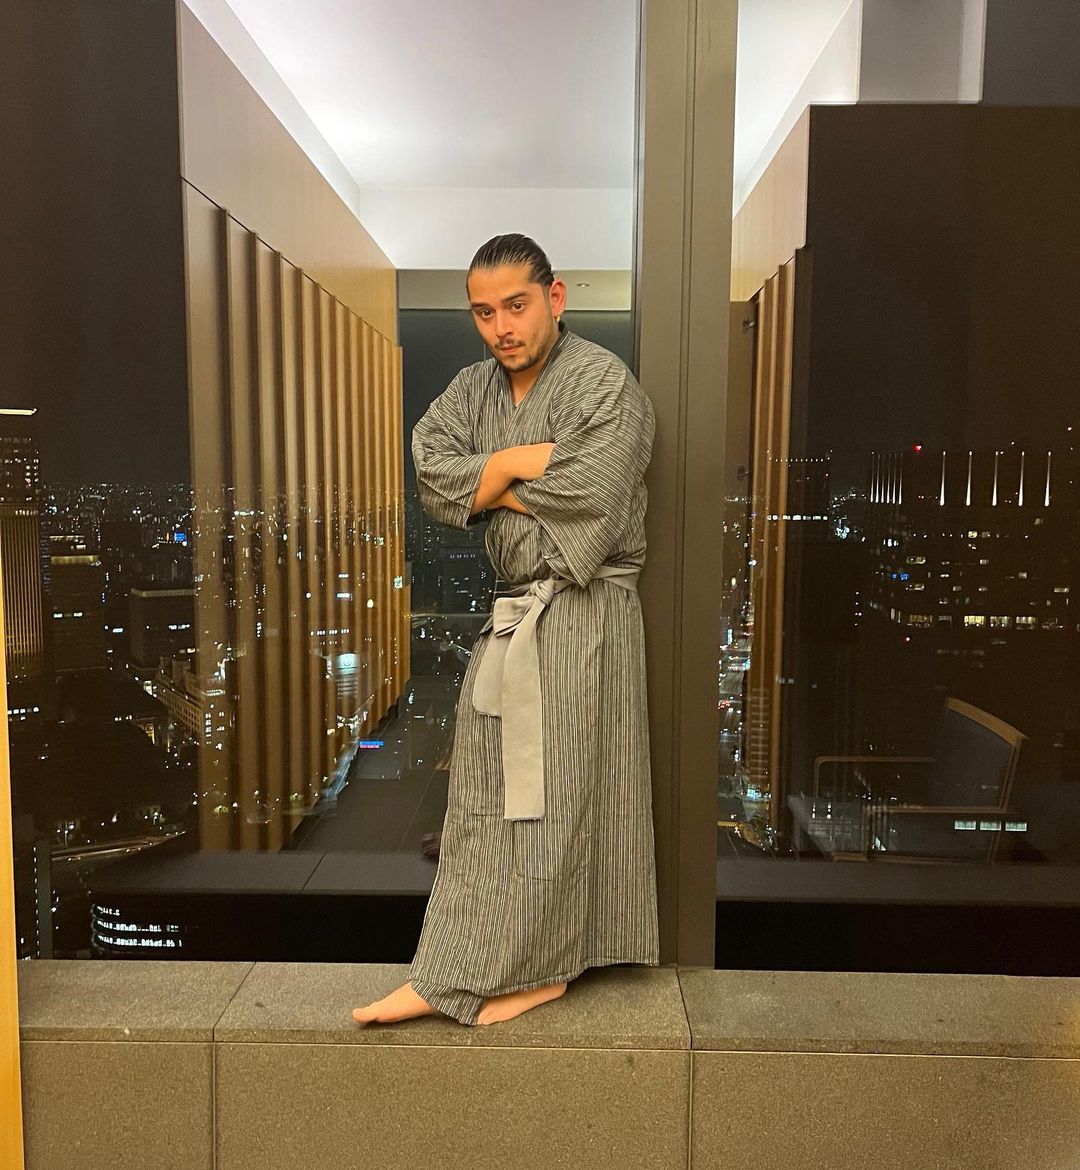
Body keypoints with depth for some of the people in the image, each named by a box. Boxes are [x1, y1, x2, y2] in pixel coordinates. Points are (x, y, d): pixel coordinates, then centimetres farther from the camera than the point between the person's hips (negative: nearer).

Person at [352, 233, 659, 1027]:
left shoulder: (605, 386, -10)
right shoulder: (476, 388, 12)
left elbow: (584, 512, -21)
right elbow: (432, 474, -2)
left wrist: (489, 482, -6)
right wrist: (521, 463, -16)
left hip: (582, 614, -7)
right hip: (511, 611, 8)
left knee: (553, 792, 0)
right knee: (484, 791, 11)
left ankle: (537, 968, 18)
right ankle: (455, 975, 24)